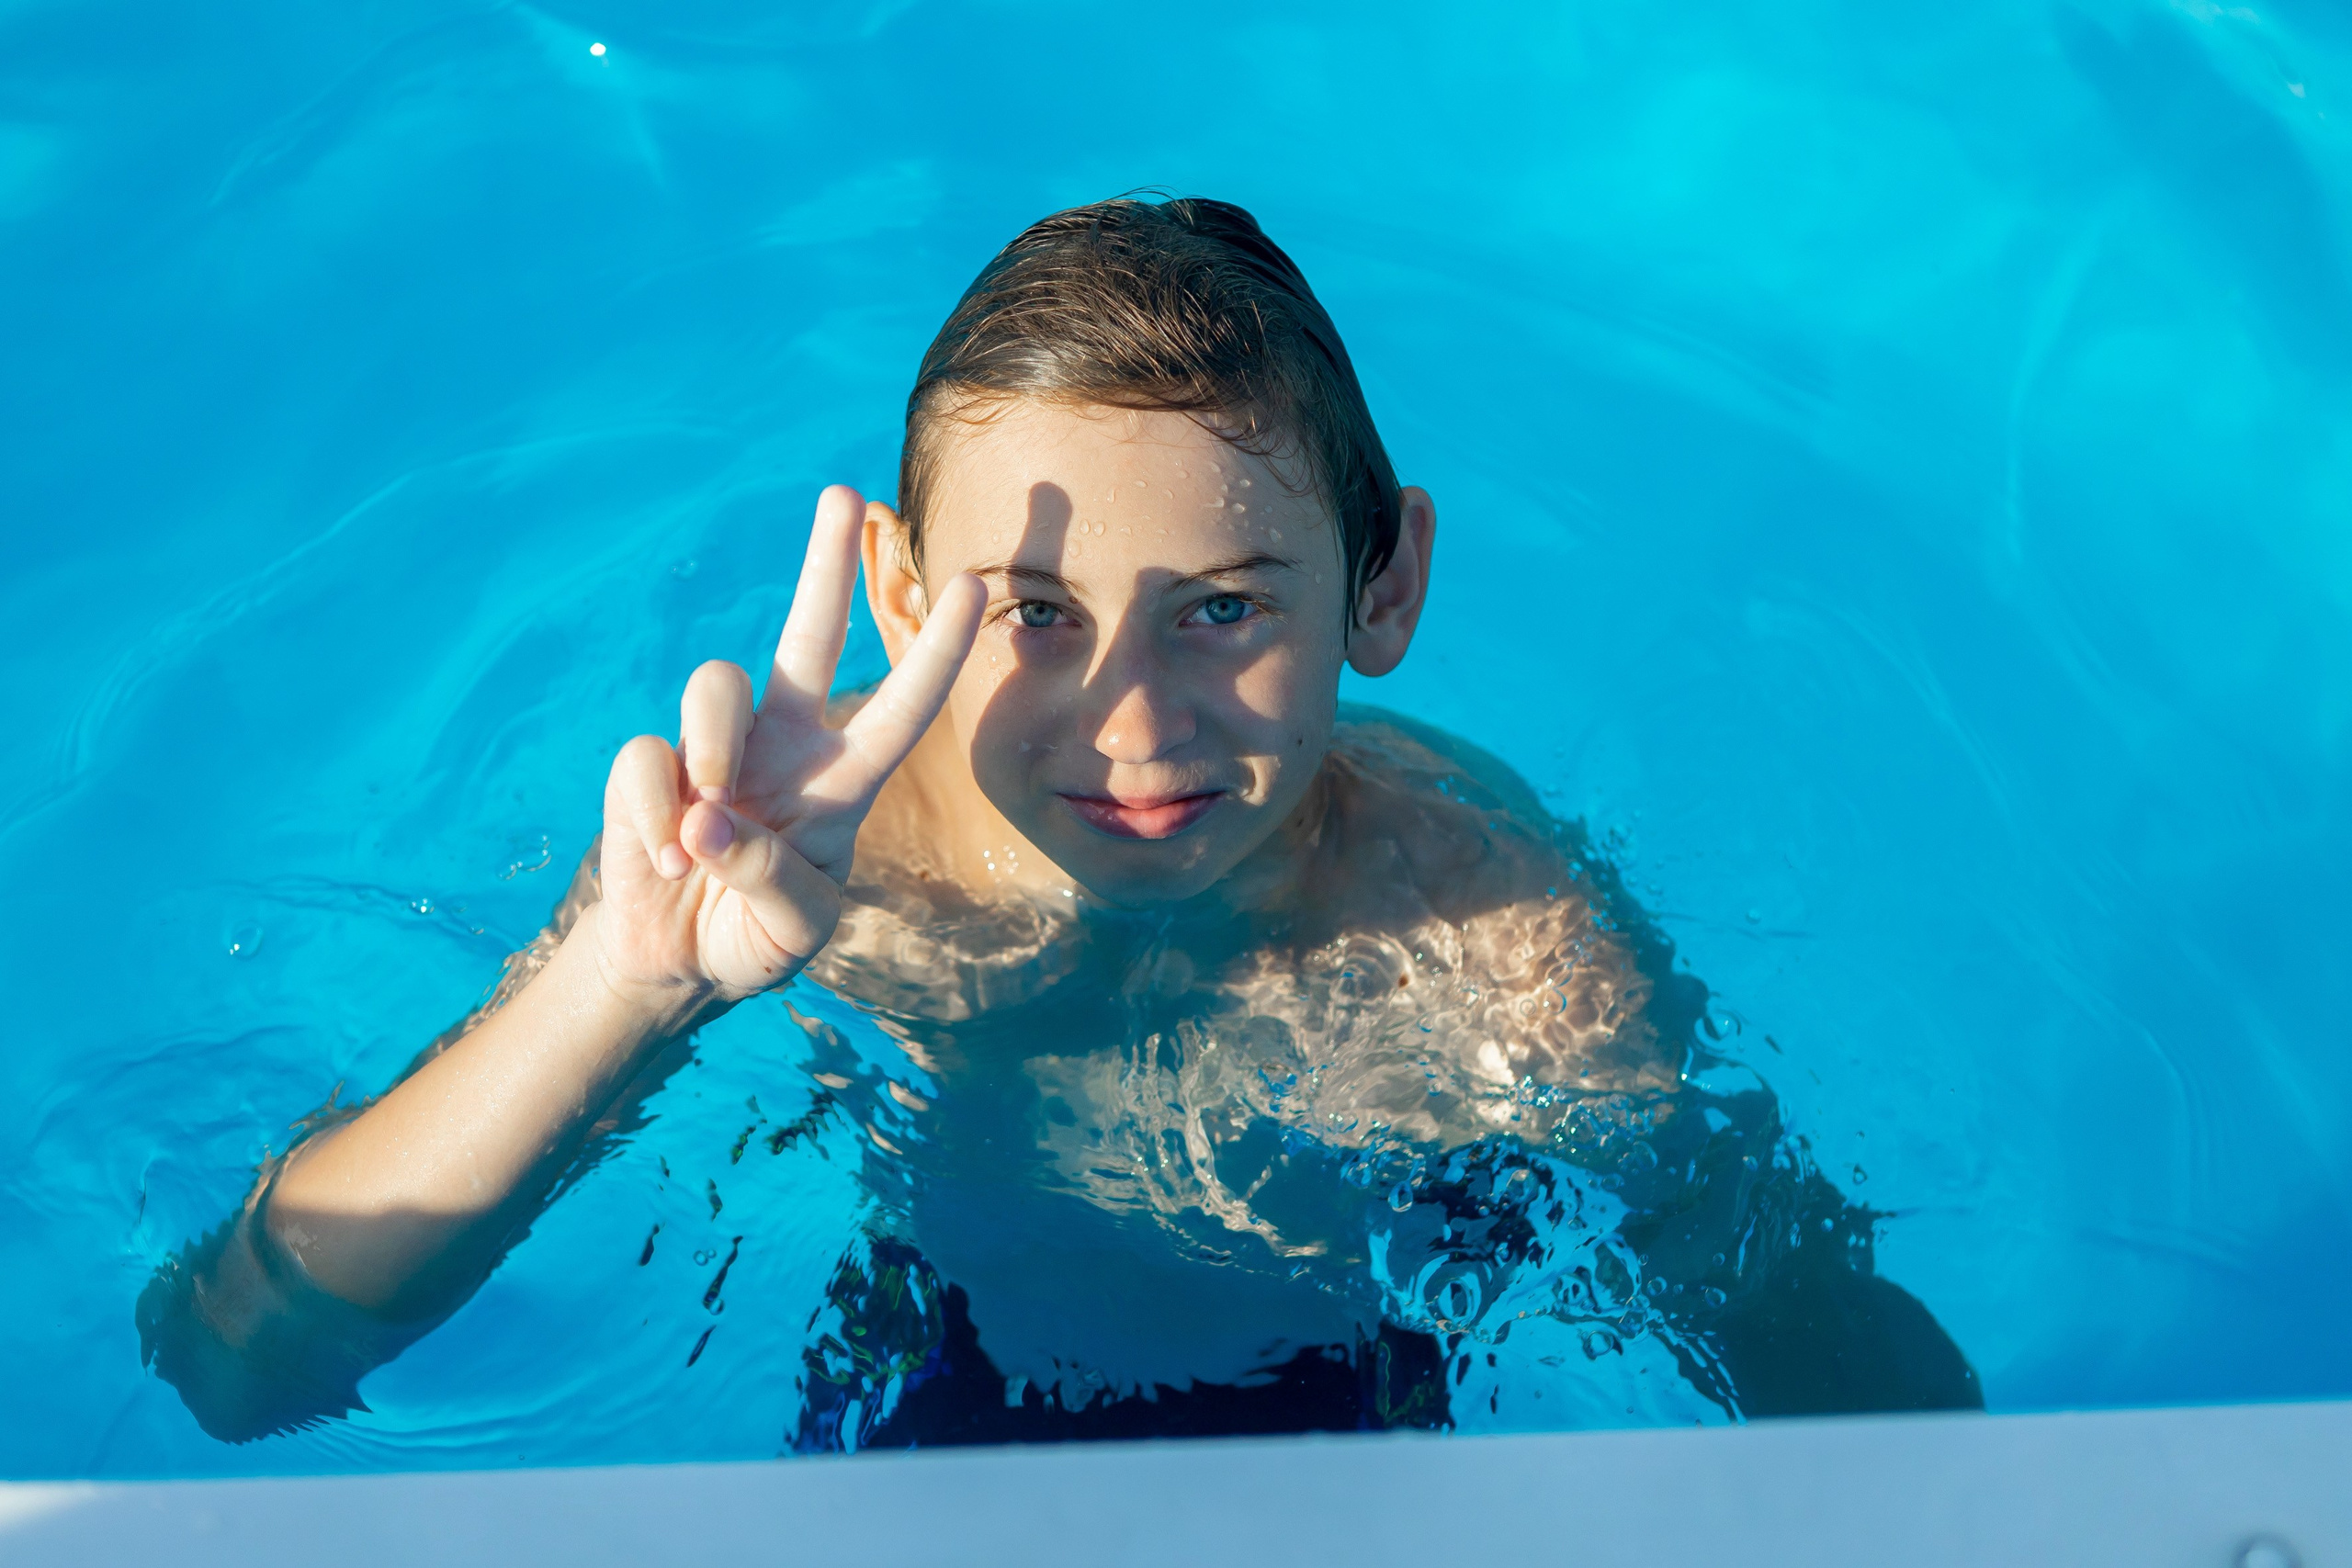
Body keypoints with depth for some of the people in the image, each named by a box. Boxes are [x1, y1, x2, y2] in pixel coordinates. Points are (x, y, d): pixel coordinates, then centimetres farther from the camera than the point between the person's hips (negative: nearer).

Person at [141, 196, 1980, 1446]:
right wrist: (633, 981, -46)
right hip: (915, 1414, 1)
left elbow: (1896, 1418, -18)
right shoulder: (808, 853, -27)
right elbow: (227, 1365, -30)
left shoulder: (1517, 943, -29)